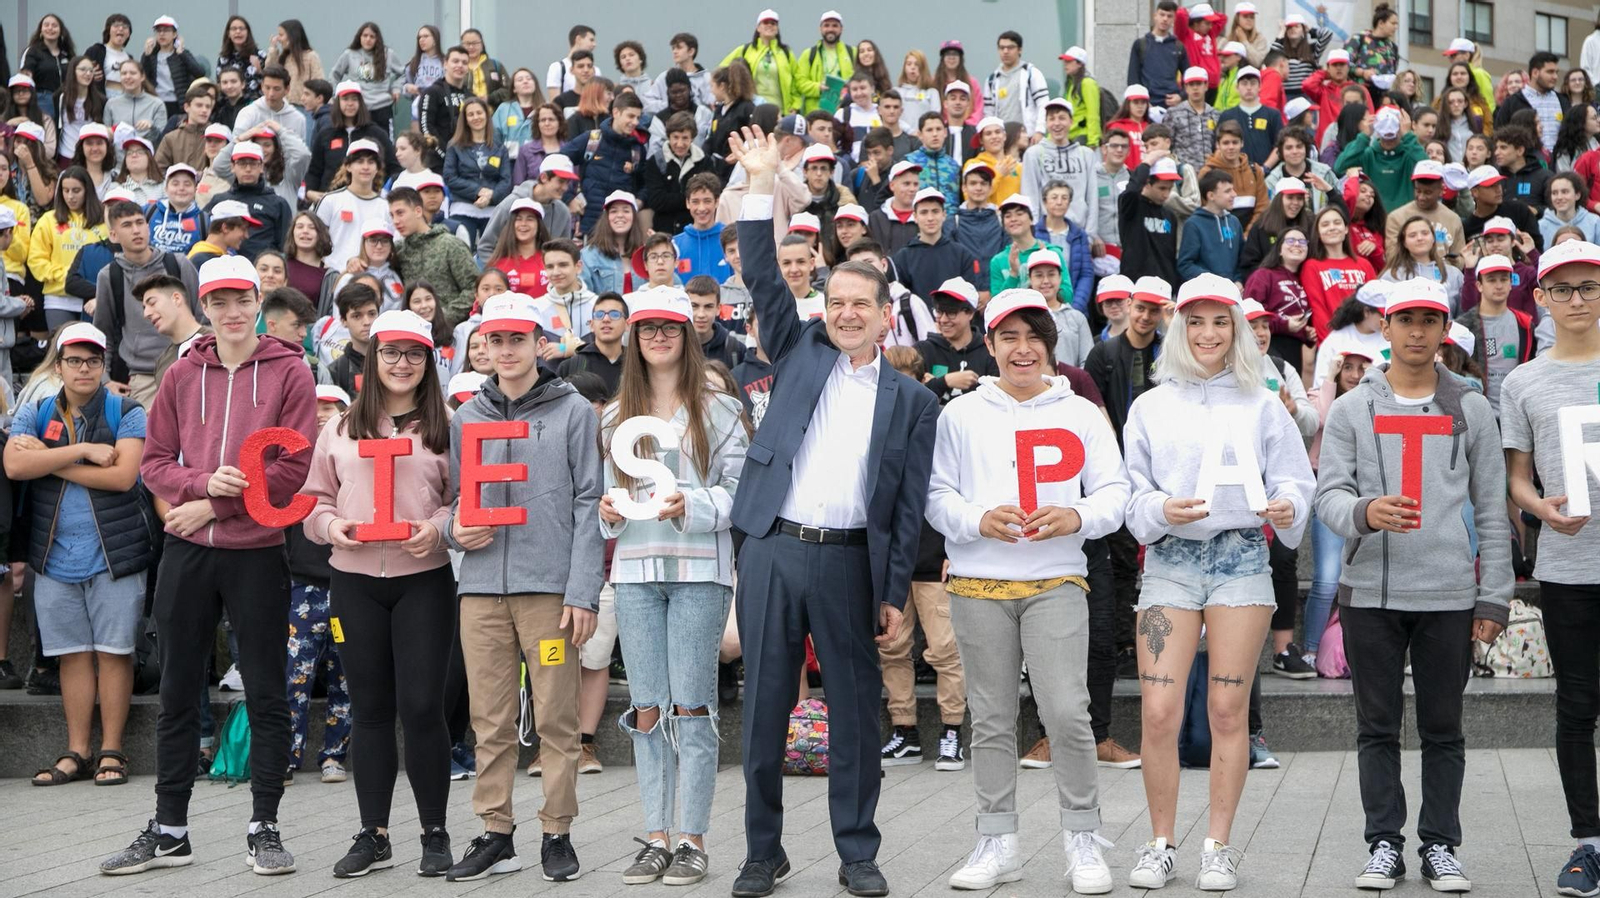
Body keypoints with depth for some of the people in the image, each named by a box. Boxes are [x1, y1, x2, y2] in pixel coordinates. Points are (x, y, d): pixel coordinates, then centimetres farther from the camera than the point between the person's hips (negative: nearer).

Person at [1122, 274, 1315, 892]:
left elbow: (1293, 481, 7)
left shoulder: (1262, 405, 9)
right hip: (1170, 560, 0)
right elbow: (1130, 491, 8)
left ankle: (1219, 847, 11)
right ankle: (1161, 845, 7)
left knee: (1228, 710, 1)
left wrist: (1286, 506, -15)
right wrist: (1162, 510, -13)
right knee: (1159, 712, -7)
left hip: (1242, 557, 0)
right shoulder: (1151, 406, 11)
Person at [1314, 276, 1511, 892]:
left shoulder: (1471, 409, 7)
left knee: (1443, 728, 6)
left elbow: (1492, 509, 6)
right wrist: (1364, 513, -25)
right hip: (1369, 592, 0)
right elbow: (1329, 493, -1)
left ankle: (1440, 846, 15)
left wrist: (1493, 597, 0)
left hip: (1449, 595, 0)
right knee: (1378, 726, 6)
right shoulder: (1351, 409, 6)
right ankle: (1384, 844, 14)